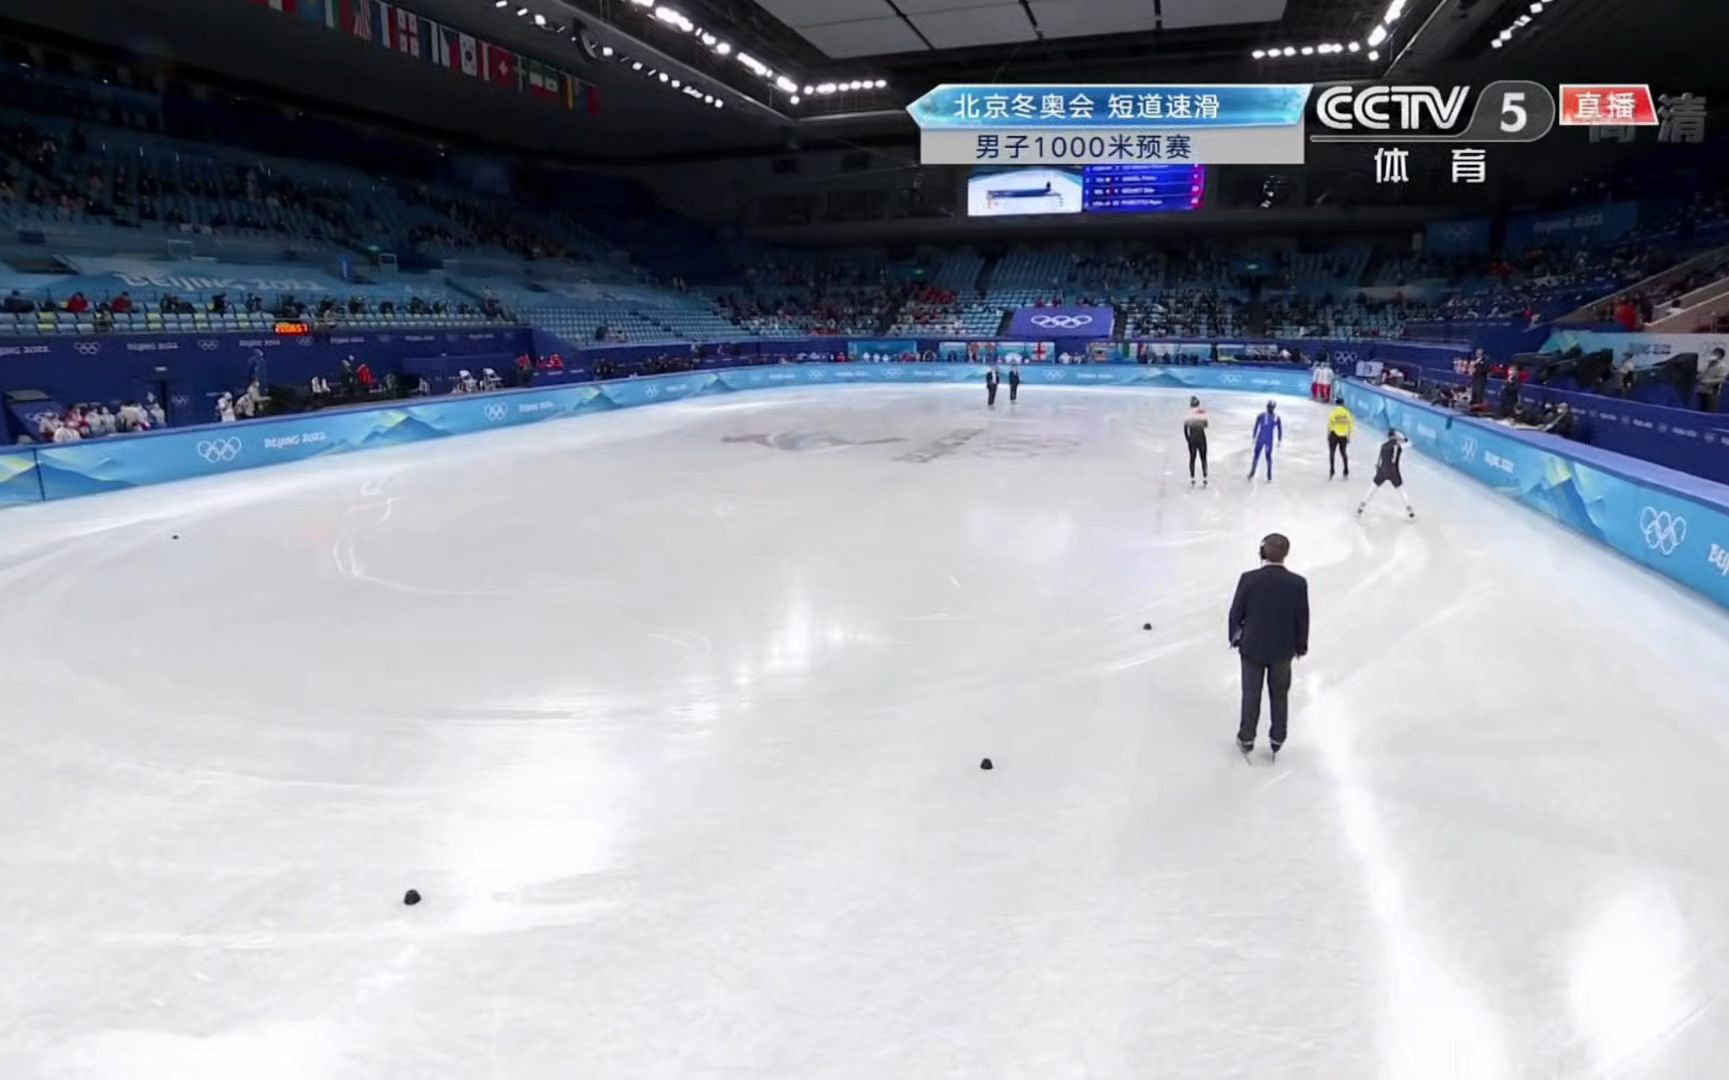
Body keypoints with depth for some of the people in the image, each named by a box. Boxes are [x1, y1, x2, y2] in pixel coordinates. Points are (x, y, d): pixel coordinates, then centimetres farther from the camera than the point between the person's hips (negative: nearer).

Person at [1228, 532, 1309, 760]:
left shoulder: (1249, 579, -19)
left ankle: (1246, 739, 28)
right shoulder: (1298, 583, -16)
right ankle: (1277, 739, 32)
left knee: (1251, 696, 15)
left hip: (1252, 647, -1)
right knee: (1280, 695, 20)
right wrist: (1301, 645, 10)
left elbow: (1236, 612, -10)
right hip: (1283, 649, 1)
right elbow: (1302, 618, -6)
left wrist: (1235, 637, 8)